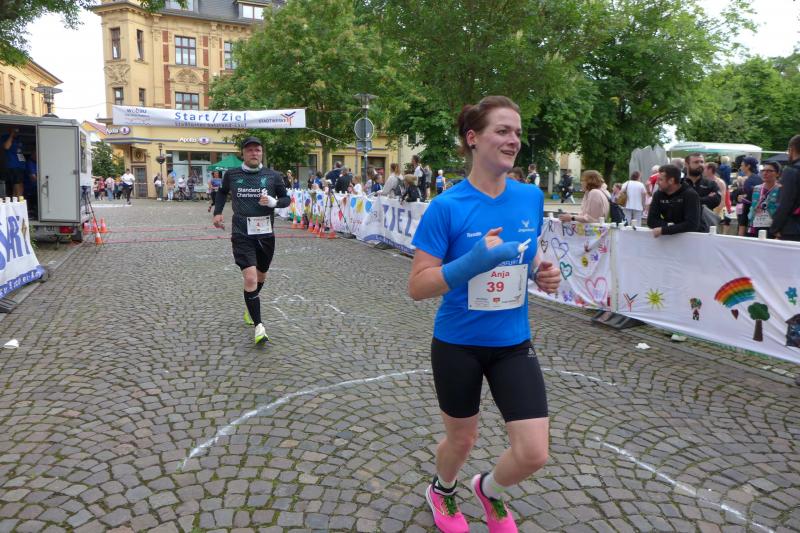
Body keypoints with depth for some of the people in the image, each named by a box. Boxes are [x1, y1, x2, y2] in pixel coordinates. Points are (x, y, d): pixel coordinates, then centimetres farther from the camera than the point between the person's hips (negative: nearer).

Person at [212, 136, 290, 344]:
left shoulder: (273, 176, 0)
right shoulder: (231, 175, 1)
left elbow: (286, 199, 8)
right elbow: (222, 192, 22)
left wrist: (273, 202, -12)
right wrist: (217, 212, 11)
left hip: (266, 234, 2)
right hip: (242, 235, -2)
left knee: (260, 277, 18)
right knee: (250, 278, -15)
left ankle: (250, 307, 48)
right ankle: (258, 326, -7)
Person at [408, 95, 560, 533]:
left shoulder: (531, 197, -3)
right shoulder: (447, 206, -17)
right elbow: (417, 286, -18)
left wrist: (541, 273, -8)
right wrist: (472, 262, -32)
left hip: (513, 344, 4)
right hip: (458, 344, -3)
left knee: (534, 453, 0)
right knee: (462, 440, 17)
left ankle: (489, 490, 36)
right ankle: (441, 492, 53)